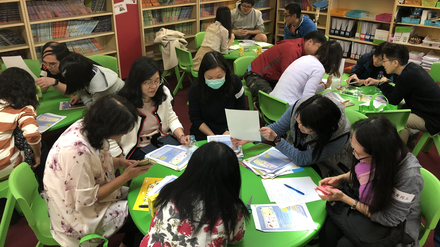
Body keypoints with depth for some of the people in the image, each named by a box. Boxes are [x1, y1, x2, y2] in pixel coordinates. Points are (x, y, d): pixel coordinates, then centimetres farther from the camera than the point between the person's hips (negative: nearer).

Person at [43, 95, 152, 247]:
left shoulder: (87, 126, -11)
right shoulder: (77, 150, -36)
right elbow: (87, 199, -26)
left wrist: (121, 162, -10)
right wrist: (126, 176, -23)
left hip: (90, 191, 8)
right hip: (80, 214, -8)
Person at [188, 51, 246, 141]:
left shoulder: (234, 82, -11)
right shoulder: (195, 90, -14)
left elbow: (241, 110, 2)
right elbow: (195, 118, -3)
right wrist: (212, 136, -12)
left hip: (229, 130, 1)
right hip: (204, 131, -1)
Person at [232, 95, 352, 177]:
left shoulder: (340, 134, -35)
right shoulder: (299, 107, -24)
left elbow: (302, 160, -31)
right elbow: (277, 127, -6)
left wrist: (276, 139, -35)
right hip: (294, 151, 4)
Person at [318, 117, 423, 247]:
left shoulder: (409, 175, -33)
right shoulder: (374, 157, -17)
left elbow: (389, 219, -23)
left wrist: (344, 198, -25)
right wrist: (341, 178, -13)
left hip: (395, 226, -4)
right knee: (327, 231, -18)